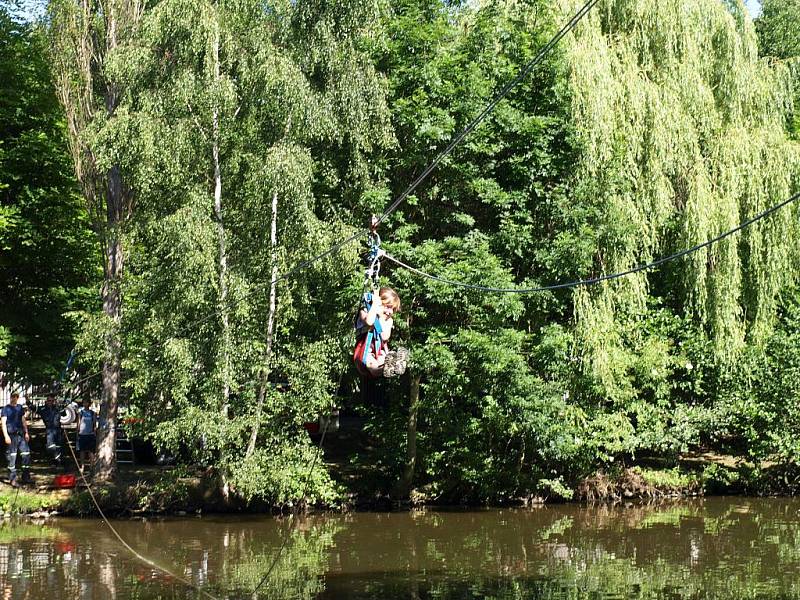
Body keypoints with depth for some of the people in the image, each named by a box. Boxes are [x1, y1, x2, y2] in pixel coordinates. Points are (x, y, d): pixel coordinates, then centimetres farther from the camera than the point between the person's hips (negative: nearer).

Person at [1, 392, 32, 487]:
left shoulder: (20, 408, 15)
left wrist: (26, 433, 11)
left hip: (21, 434, 5)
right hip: (11, 435, -5)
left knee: (26, 454, 3)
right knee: (11, 458, -2)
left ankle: (26, 477, 11)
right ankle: (12, 480, 2)